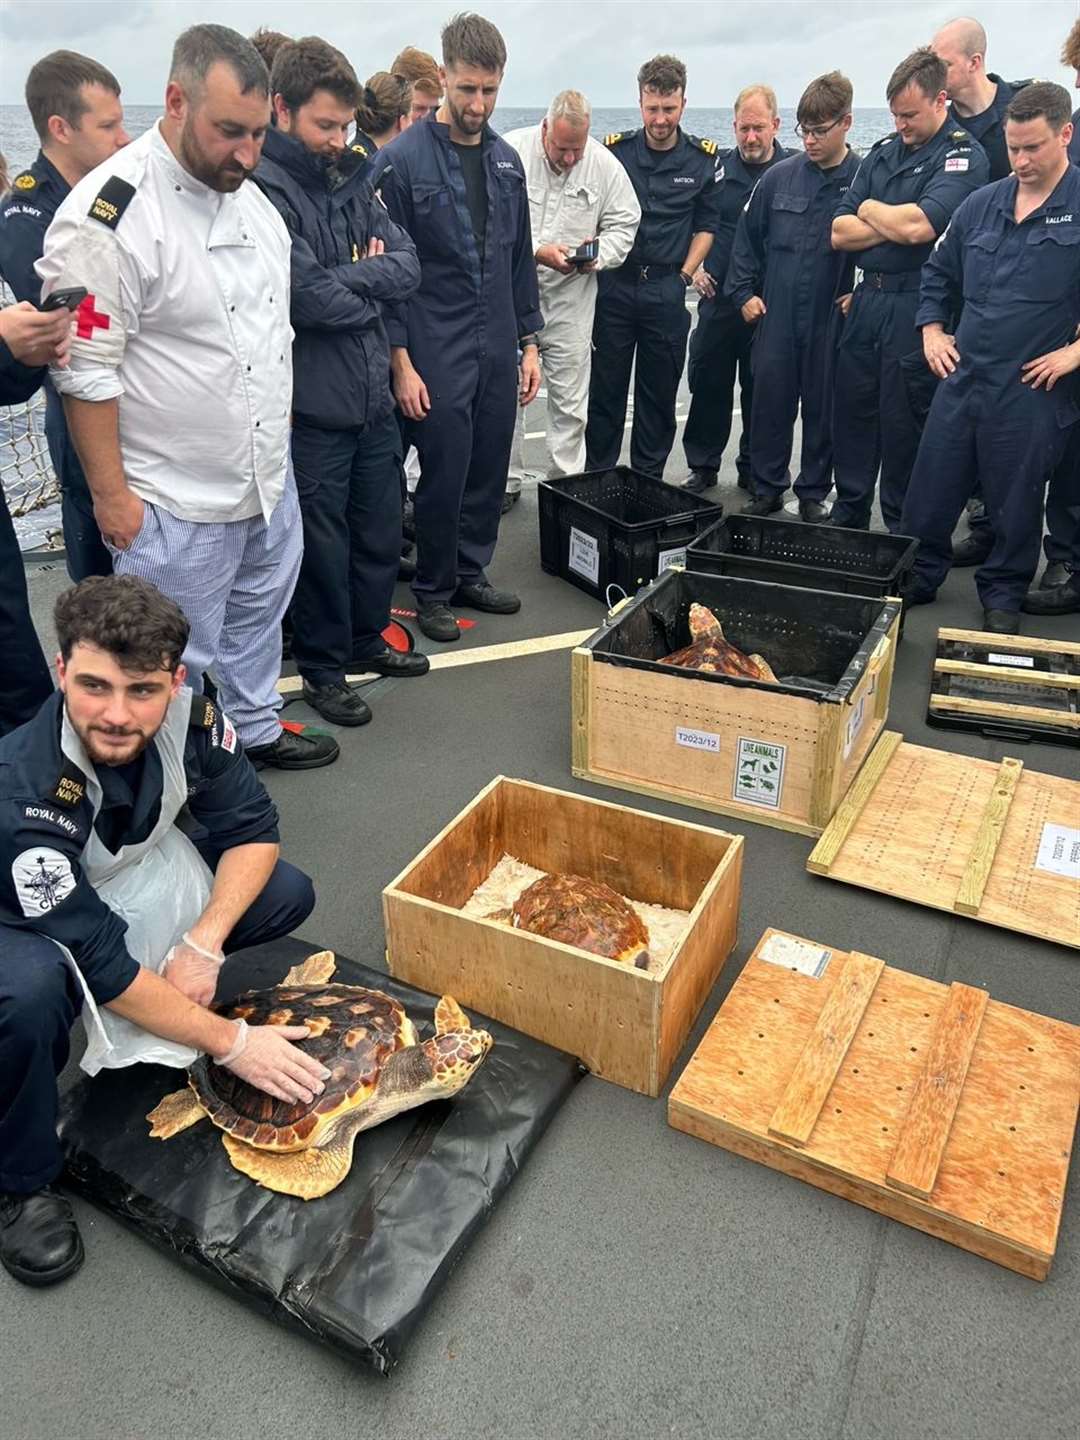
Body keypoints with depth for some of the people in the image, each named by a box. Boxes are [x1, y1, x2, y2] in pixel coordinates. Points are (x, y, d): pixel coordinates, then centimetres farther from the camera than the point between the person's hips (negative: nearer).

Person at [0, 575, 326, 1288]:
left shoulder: (189, 718, -25)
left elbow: (253, 829, -12)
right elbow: (99, 960, -32)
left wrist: (202, 946, -26)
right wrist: (231, 1042, -27)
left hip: (136, 881, 5)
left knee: (287, 892, -15)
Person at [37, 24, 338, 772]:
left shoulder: (247, 193, 6)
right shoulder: (109, 214, -19)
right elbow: (87, 370, -18)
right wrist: (110, 494, -16)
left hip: (269, 476, 8)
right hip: (177, 501, -8)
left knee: (258, 615, 24)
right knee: (178, 661, 8)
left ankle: (256, 729, 46)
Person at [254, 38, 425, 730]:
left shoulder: (349, 176, 11)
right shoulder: (262, 188, -12)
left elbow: (408, 265, 2)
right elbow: (310, 296, -22)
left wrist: (344, 278, -13)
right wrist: (369, 289, -4)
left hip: (373, 390, 7)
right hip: (313, 403, -7)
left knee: (382, 527, 17)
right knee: (323, 538, 5)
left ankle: (366, 638, 36)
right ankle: (322, 666, 23)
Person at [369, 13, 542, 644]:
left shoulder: (507, 160, 11)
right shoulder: (401, 161, -6)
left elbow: (521, 259, 16)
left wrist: (529, 343, 12)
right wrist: (401, 362, -12)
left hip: (499, 351, 5)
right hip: (436, 354, -5)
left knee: (489, 473, 11)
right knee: (445, 476, 0)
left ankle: (471, 573, 28)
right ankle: (434, 590, 17)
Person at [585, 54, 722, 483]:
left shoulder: (703, 159, 3)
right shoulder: (614, 150, 1)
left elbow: (705, 225, 10)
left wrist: (685, 275, 1)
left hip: (668, 290, 1)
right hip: (614, 283, 0)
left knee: (660, 394, 6)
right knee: (605, 389, 3)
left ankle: (649, 481, 17)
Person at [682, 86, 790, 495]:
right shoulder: (717, 167, 6)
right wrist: (695, 266, 2)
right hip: (718, 295, 2)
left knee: (760, 388, 6)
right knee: (708, 384, 5)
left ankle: (754, 469, 18)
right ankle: (703, 466, 17)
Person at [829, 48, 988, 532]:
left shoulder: (963, 156, -6)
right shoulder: (884, 151, 14)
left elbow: (918, 225, -21)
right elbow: (840, 233, 6)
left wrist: (869, 210, -4)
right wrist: (895, 224, -7)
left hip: (915, 308, -6)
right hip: (867, 299, 6)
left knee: (903, 428, 1)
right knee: (850, 413, 11)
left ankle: (903, 533, 14)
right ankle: (847, 518, 24)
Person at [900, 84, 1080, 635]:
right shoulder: (982, 204, 9)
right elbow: (939, 274, 22)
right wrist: (932, 331, 10)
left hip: (1032, 388, -4)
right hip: (962, 375, 4)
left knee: (1015, 502, 7)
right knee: (931, 488, 8)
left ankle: (1003, 596, 24)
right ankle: (916, 578, 25)